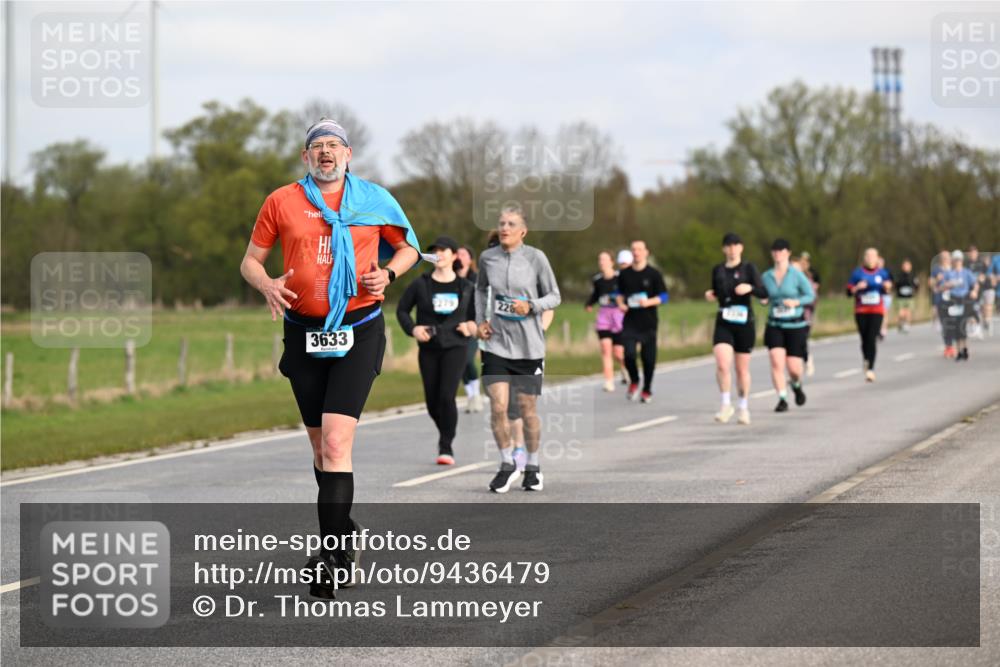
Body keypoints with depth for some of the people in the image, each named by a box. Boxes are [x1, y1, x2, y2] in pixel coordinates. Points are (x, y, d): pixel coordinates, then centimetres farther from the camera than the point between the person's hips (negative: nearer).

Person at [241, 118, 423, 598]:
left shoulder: (373, 200, 5)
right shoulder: (281, 202, 5)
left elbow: (408, 246, 18)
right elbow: (250, 260, 11)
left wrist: (388, 273, -3)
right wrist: (267, 284, -11)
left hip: (358, 331, -3)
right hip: (304, 333, 3)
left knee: (336, 443, -16)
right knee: (321, 446, 12)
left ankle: (331, 551, -17)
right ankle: (344, 539, 29)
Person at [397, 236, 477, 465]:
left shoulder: (465, 287, 5)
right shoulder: (421, 284, 2)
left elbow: (473, 315, 16)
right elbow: (401, 310, 9)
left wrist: (473, 326, -6)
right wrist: (412, 328, -8)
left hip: (455, 347, -2)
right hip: (429, 348, 2)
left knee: (447, 396, -17)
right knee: (432, 401, 4)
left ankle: (446, 447, -9)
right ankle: (445, 433, 34)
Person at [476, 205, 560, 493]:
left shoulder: (536, 258, -6)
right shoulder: (487, 258, 2)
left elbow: (554, 296, 2)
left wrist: (531, 306, -16)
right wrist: (481, 320, 7)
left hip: (529, 347, -1)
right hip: (496, 344, 1)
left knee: (527, 409, 5)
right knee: (498, 407, -10)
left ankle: (533, 467, 24)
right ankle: (507, 464, 9)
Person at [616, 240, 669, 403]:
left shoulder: (653, 274, -1)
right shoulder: (624, 274, 7)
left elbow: (664, 296, -1)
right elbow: (620, 292, 22)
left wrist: (649, 302, -18)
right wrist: (620, 303, 1)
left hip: (648, 323, -1)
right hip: (630, 322, 1)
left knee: (648, 358, 2)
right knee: (629, 354, -14)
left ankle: (647, 390, 20)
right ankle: (634, 381, 13)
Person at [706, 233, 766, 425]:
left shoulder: (748, 268, -2)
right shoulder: (718, 270, 9)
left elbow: (763, 293, -10)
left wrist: (750, 288, -29)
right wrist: (711, 295, 1)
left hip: (744, 323, -2)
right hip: (723, 324, 2)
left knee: (742, 369, 6)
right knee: (722, 365, -17)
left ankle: (744, 408, 22)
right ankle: (726, 404, -4)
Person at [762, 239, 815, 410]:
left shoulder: (797, 275, -6)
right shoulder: (766, 277, 3)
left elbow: (811, 295, -3)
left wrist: (796, 302, -19)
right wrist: (764, 300, -6)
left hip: (796, 326, -2)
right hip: (775, 326, 2)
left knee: (793, 367, 0)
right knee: (776, 362, -17)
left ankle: (797, 385, 35)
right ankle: (782, 399, -10)